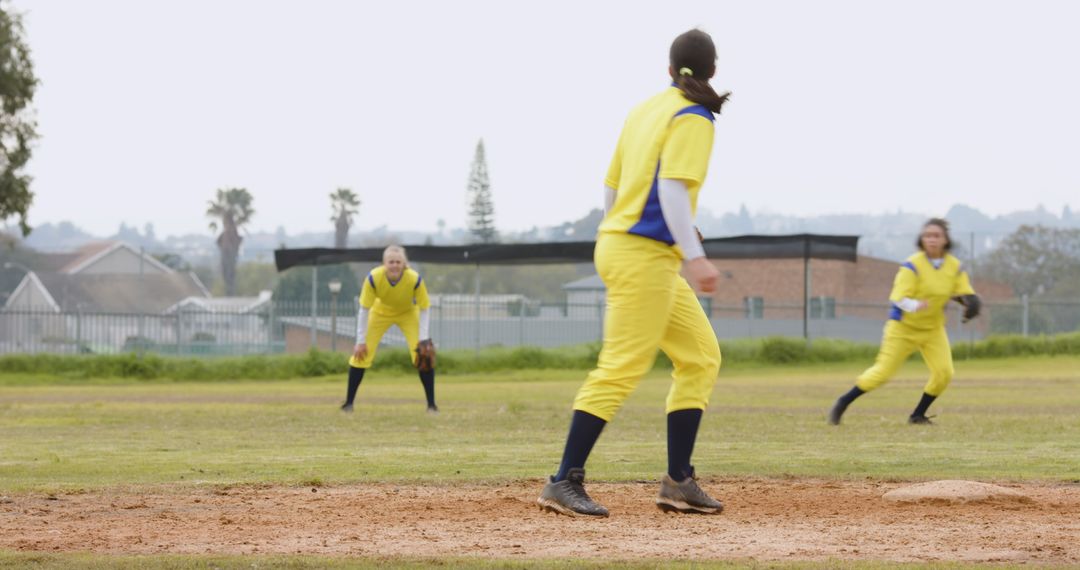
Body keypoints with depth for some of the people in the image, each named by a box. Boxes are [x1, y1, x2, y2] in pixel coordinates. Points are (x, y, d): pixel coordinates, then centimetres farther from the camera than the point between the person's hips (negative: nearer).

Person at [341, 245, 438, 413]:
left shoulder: (415, 279, -34)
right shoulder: (374, 277, -34)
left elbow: (424, 310, -19)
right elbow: (364, 309, -22)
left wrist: (423, 340, -25)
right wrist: (361, 341, -19)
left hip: (408, 313, 0)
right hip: (380, 312, 0)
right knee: (361, 353, -9)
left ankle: (431, 404, -3)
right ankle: (349, 402, 4)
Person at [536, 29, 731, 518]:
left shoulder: (645, 111, 15)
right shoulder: (693, 119, -9)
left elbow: (610, 188, 18)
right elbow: (672, 189, -21)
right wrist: (695, 256, -27)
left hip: (616, 244, 9)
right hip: (645, 255, -9)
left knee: (702, 356, 11)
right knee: (622, 367, -11)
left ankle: (678, 482, 7)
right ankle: (564, 483, -14)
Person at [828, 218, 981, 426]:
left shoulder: (955, 267, -5)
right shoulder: (912, 266, -19)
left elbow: (967, 295, 1)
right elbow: (899, 298, -24)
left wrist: (971, 303, -24)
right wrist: (915, 305, -46)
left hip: (933, 328, 4)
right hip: (903, 327, -4)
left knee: (944, 372, -12)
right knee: (882, 372, -6)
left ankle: (918, 415, 8)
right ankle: (842, 404, 12)